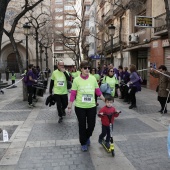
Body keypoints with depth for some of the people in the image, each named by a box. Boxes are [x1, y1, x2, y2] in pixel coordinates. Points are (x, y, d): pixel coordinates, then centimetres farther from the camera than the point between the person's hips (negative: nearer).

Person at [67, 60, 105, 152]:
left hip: (92, 106, 2)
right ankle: (83, 143, 30)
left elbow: (98, 92, 7)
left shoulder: (93, 79, -1)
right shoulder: (76, 80, -8)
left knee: (92, 125, 9)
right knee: (82, 126, 9)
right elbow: (73, 94, -5)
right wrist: (69, 107, -4)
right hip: (80, 107, -2)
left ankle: (87, 137, 41)